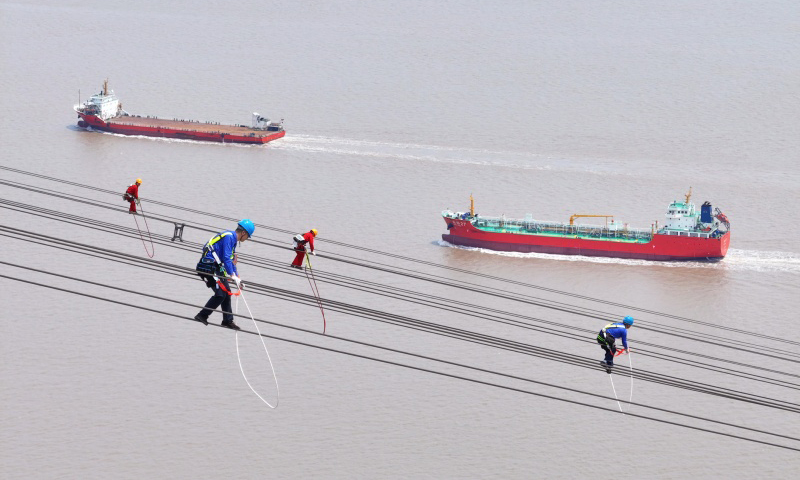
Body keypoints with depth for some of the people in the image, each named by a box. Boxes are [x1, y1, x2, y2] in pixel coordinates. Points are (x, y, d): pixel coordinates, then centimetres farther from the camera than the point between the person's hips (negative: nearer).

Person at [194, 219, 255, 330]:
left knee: (226, 292, 12)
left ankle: (228, 320, 16)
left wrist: (237, 278, 20)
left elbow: (231, 260, 25)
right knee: (221, 294, -14)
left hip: (215, 268, 10)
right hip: (208, 266, -10)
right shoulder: (229, 237, -14)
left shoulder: (232, 238, 18)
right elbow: (226, 258, -22)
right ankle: (202, 316, -9)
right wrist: (234, 277, -22)